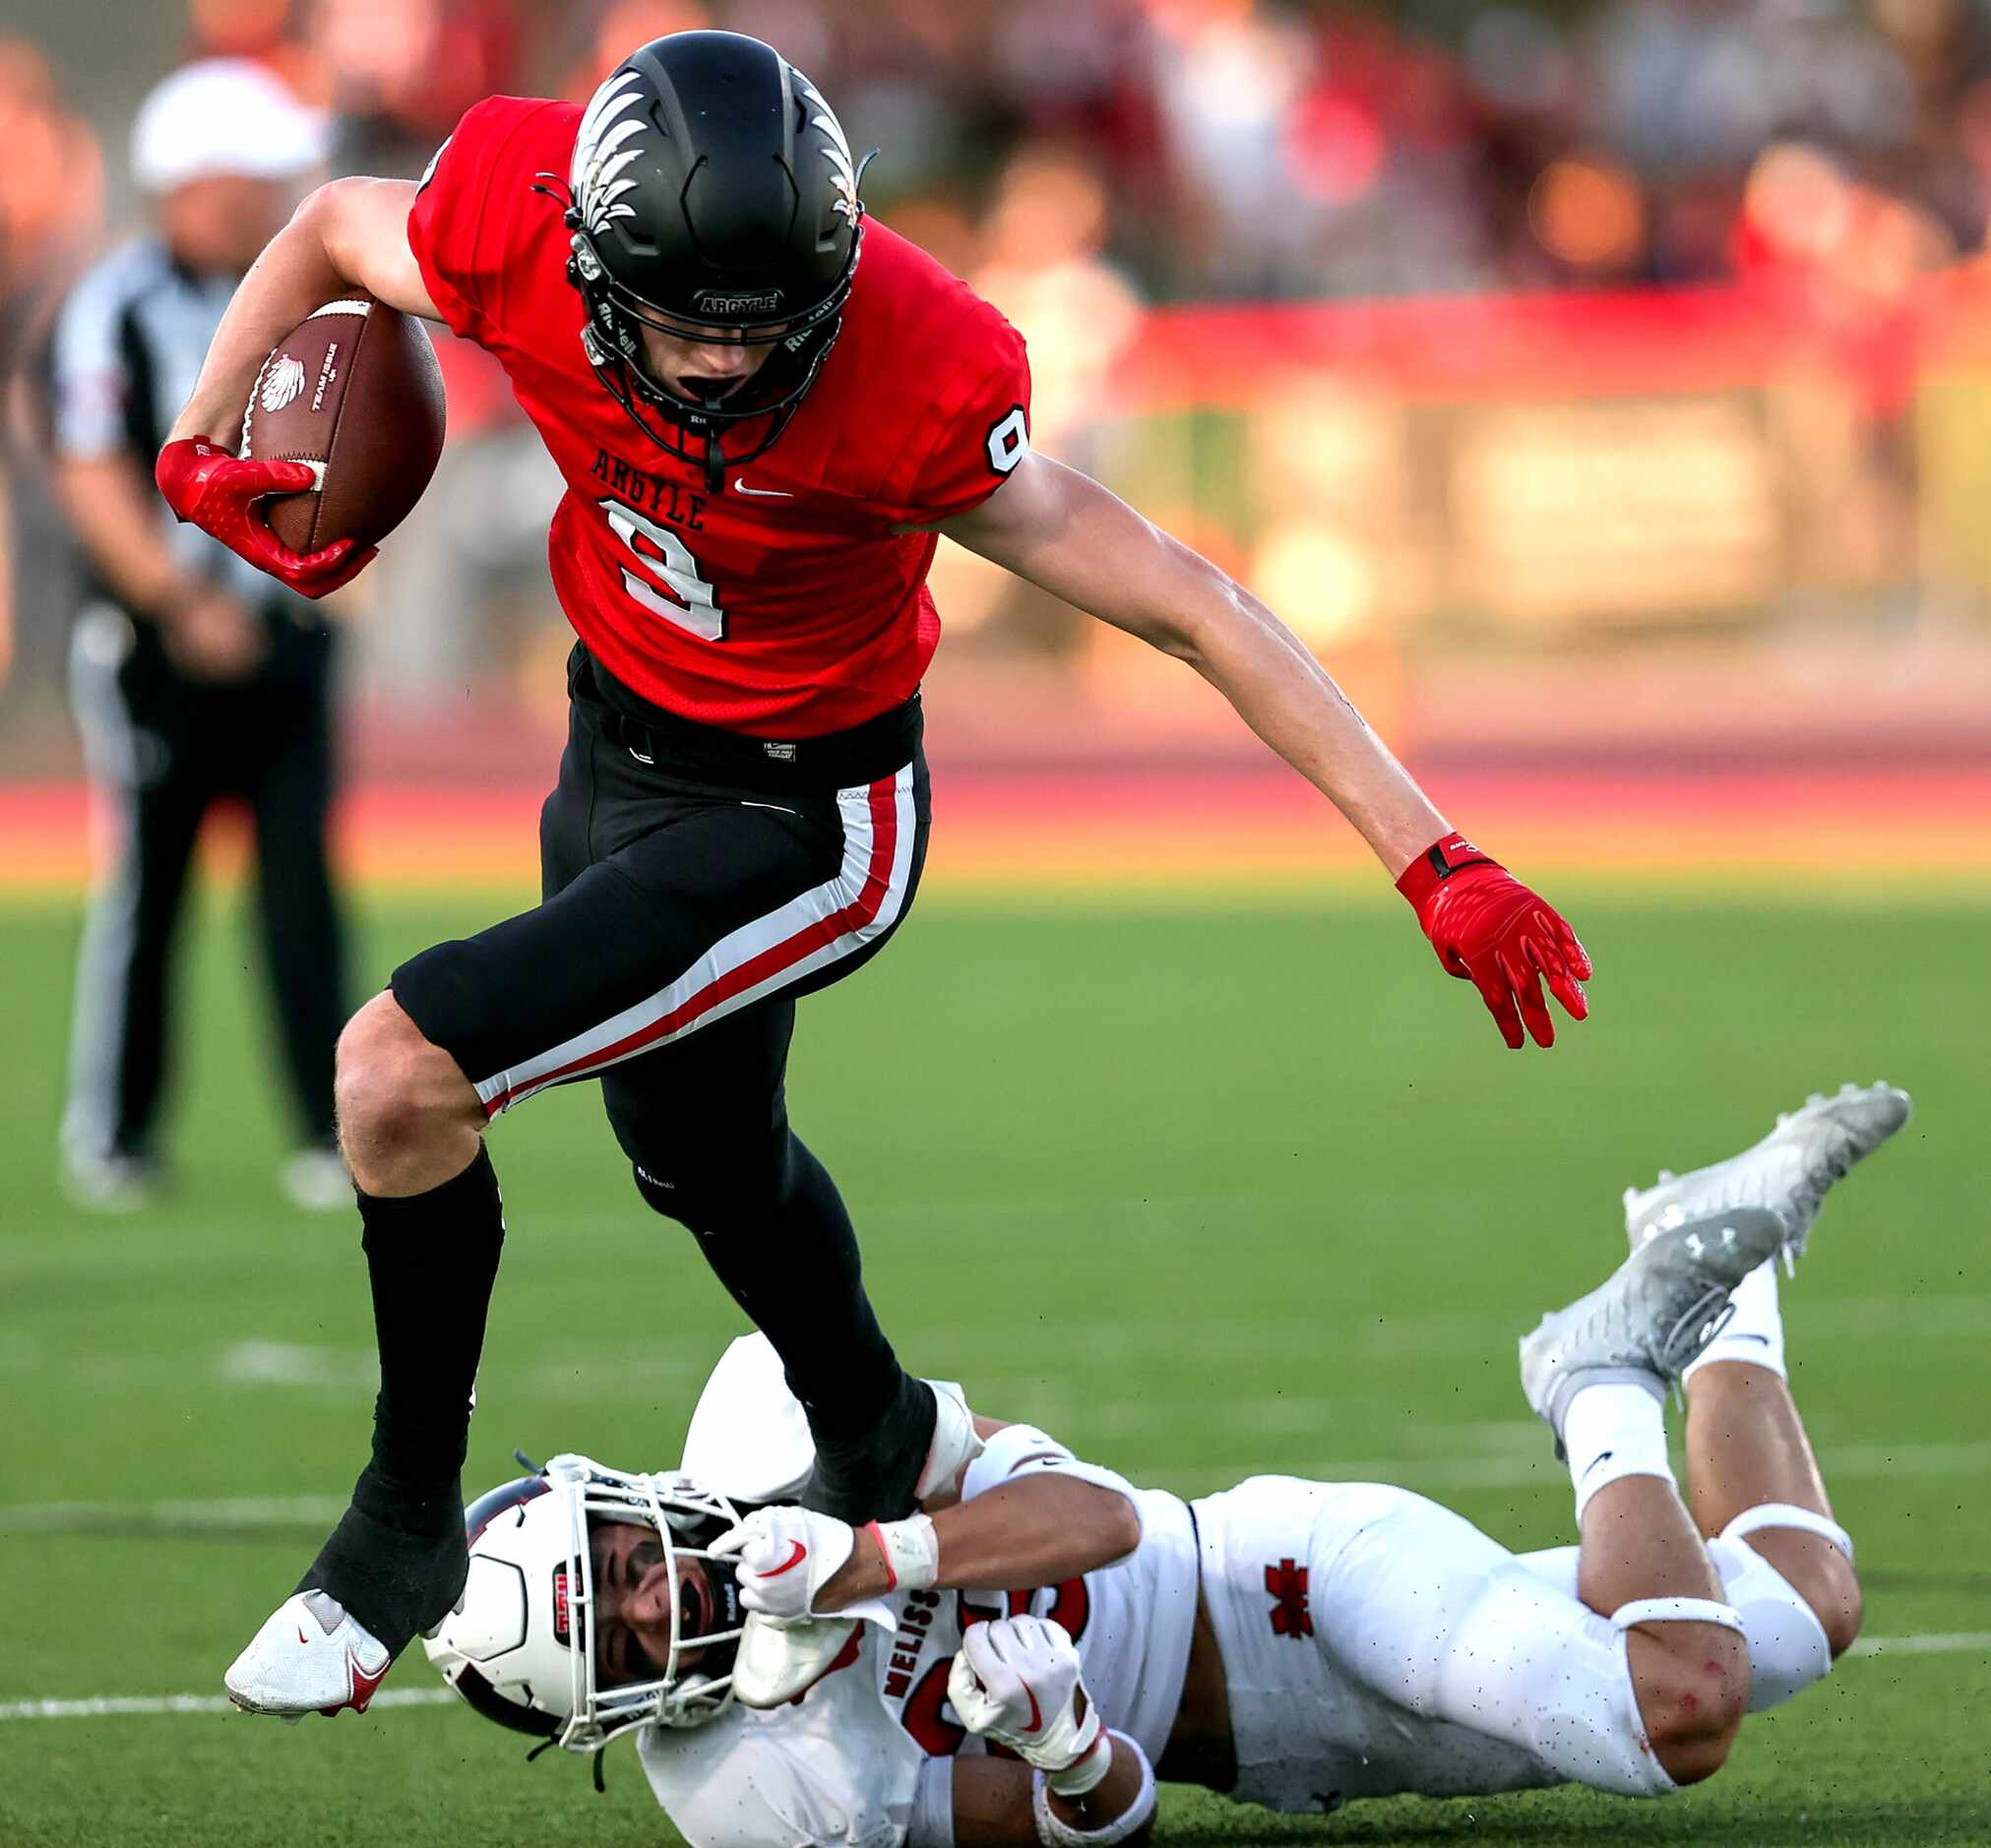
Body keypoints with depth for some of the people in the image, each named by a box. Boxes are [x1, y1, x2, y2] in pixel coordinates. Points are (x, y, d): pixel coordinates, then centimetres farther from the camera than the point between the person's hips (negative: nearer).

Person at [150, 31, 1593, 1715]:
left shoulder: (913, 389, -35)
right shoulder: (515, 232, -24)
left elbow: (1198, 613, -28)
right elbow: (336, 228, 2)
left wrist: (1434, 865, -28)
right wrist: (203, 440, -6)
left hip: (802, 819, -6)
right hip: (621, 744, 6)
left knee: (406, 1072, -19)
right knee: (700, 1152, 28)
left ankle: (408, 1524, 3)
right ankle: (879, 1445, 59)